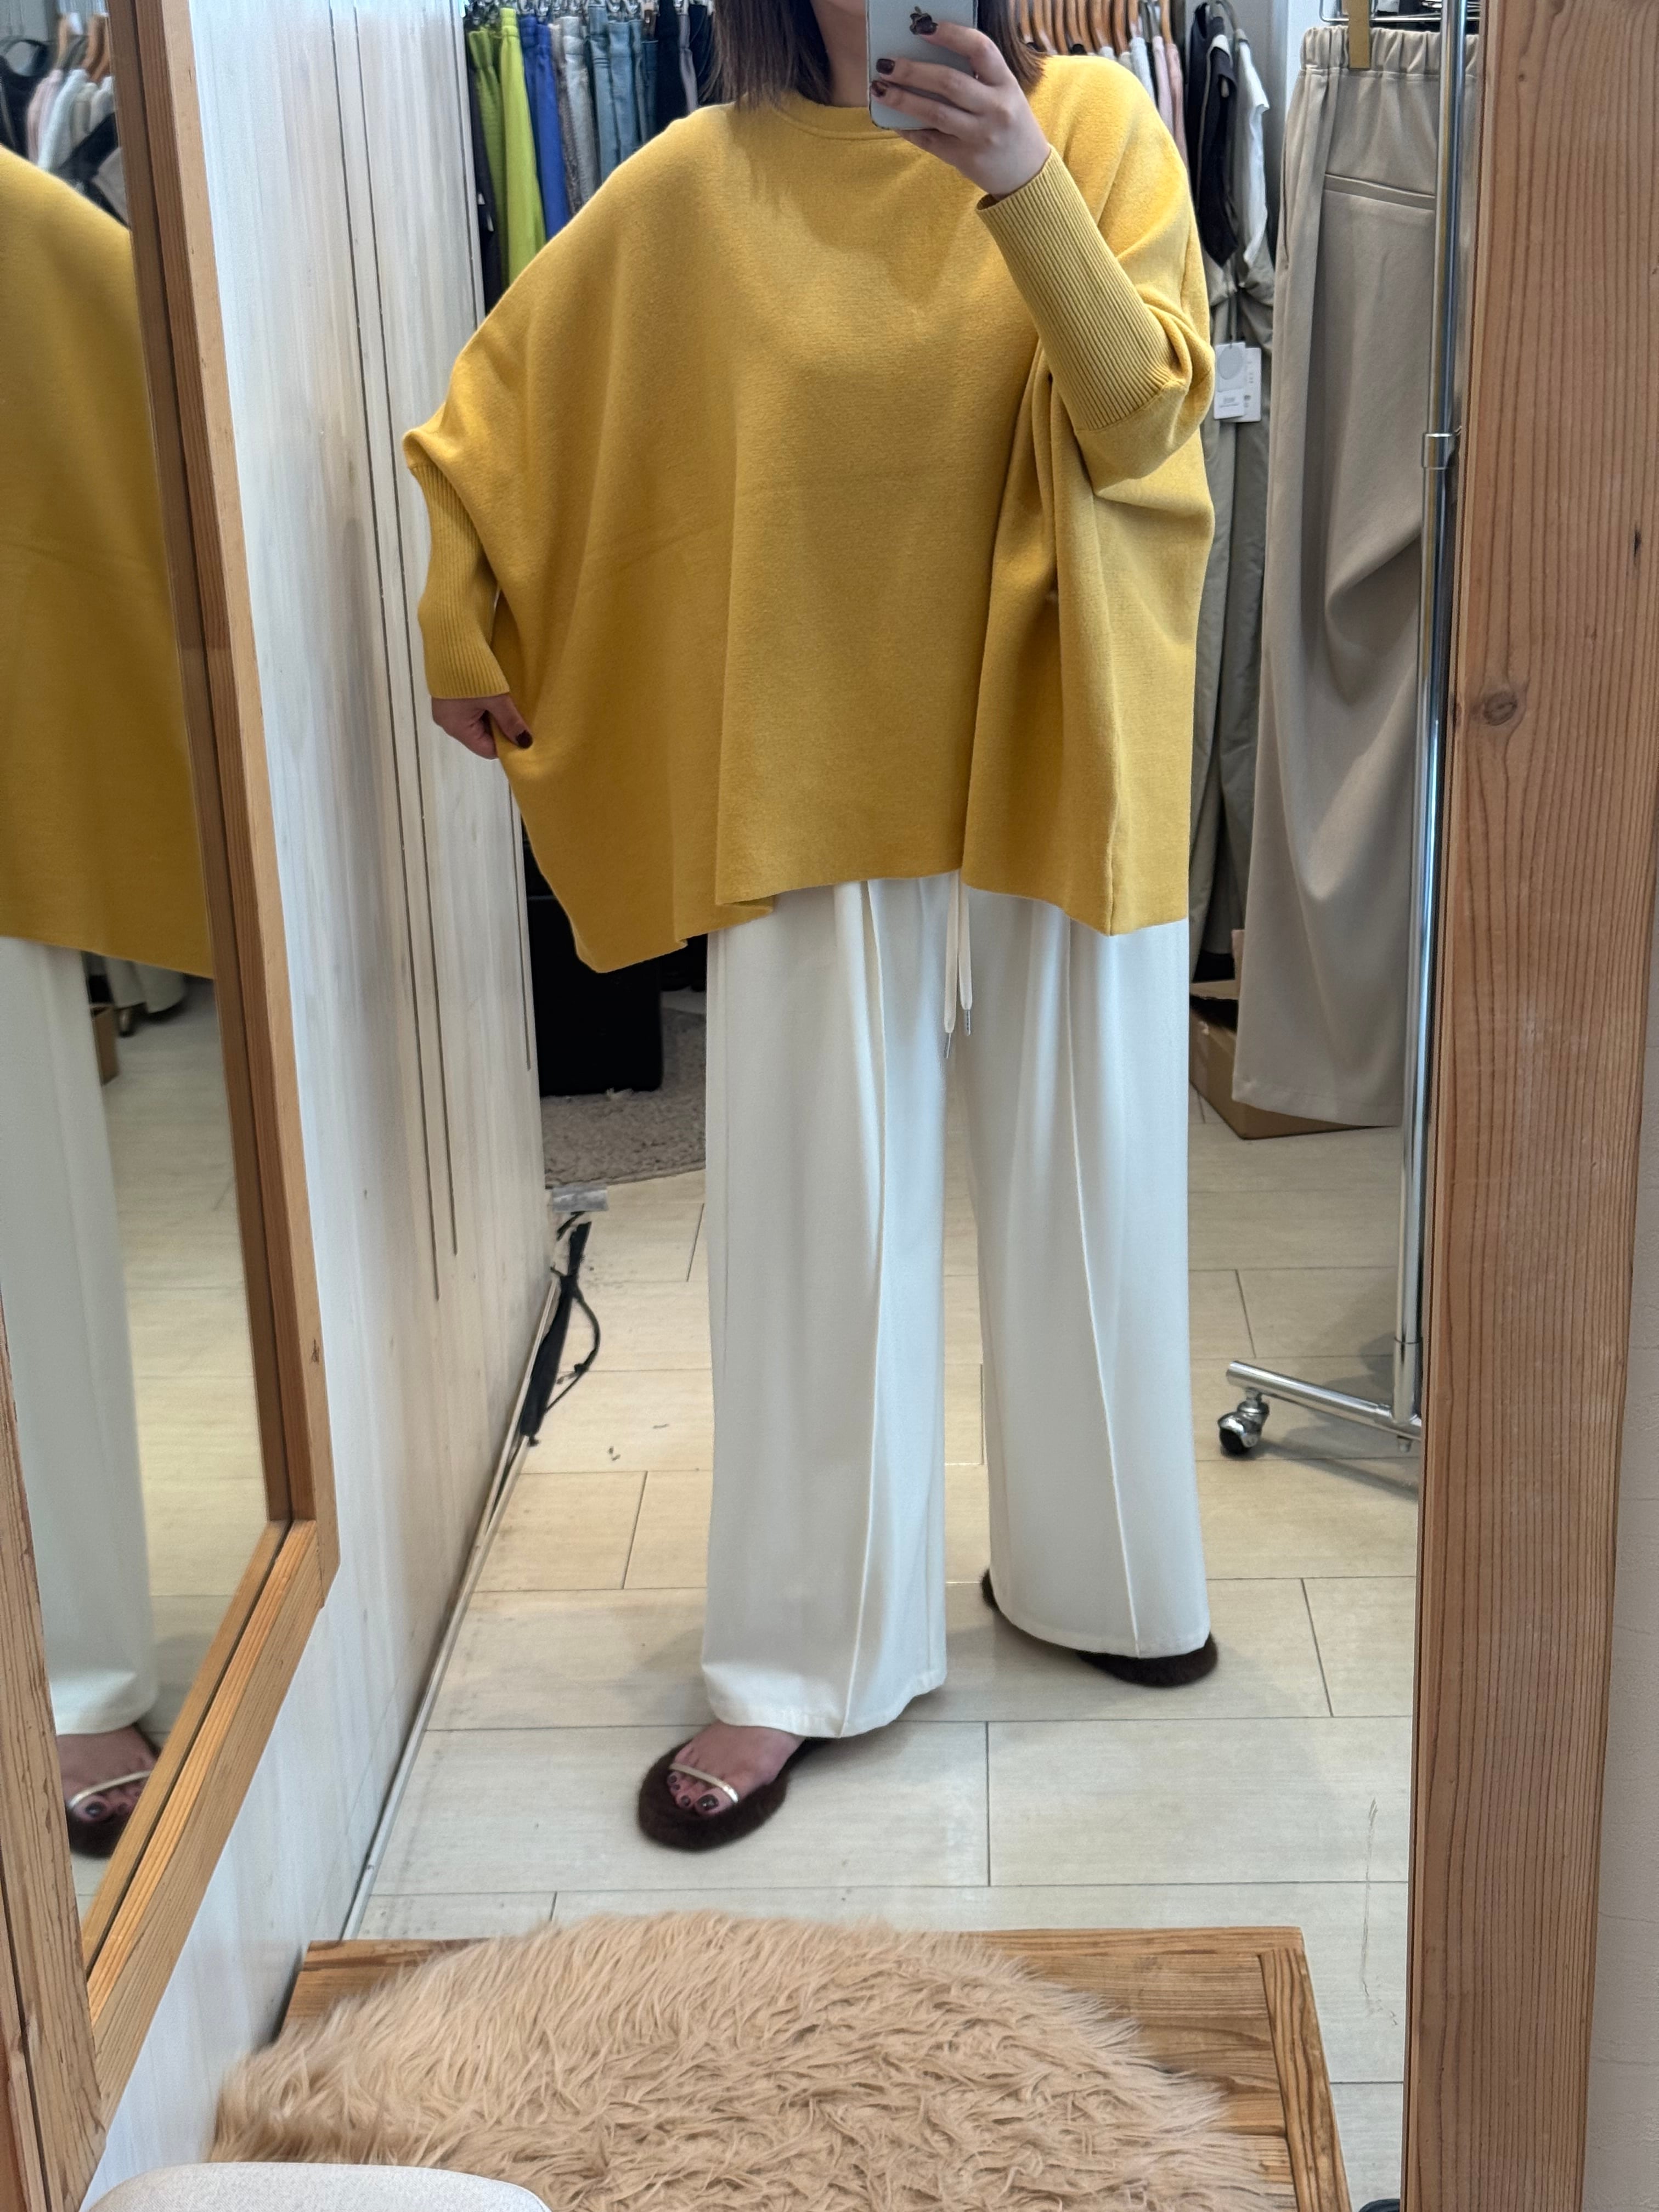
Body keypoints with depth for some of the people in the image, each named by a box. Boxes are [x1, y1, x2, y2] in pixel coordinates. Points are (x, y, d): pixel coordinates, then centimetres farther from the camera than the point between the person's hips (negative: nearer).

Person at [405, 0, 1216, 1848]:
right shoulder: (700, 188, 0)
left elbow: (1141, 415, -13)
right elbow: (498, 408, 9)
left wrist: (1024, 189, -26)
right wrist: (462, 639, 13)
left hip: (1055, 763, 1)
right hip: (816, 778, 0)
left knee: (1082, 1187, 12)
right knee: (818, 1210, 4)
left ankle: (1091, 1576, 33)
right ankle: (803, 1662, 16)